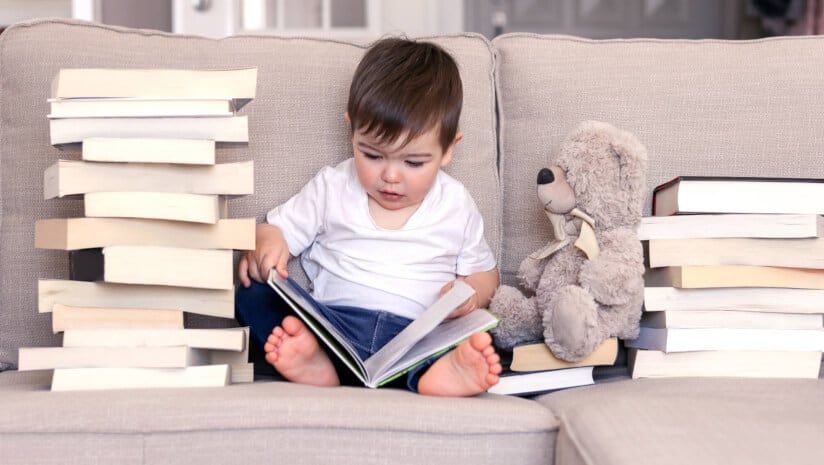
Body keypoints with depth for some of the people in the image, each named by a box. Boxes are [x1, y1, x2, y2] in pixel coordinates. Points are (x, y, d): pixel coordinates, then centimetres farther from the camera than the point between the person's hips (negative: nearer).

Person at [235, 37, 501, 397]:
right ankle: (316, 360, -50)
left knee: (482, 340, -33)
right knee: (252, 294, -25)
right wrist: (265, 246, -11)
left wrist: (471, 293, -3)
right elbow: (278, 229, 15)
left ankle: (429, 373, -64)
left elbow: (484, 274, 22)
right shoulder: (331, 188, 13)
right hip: (332, 323, 1)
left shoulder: (456, 206, 13)